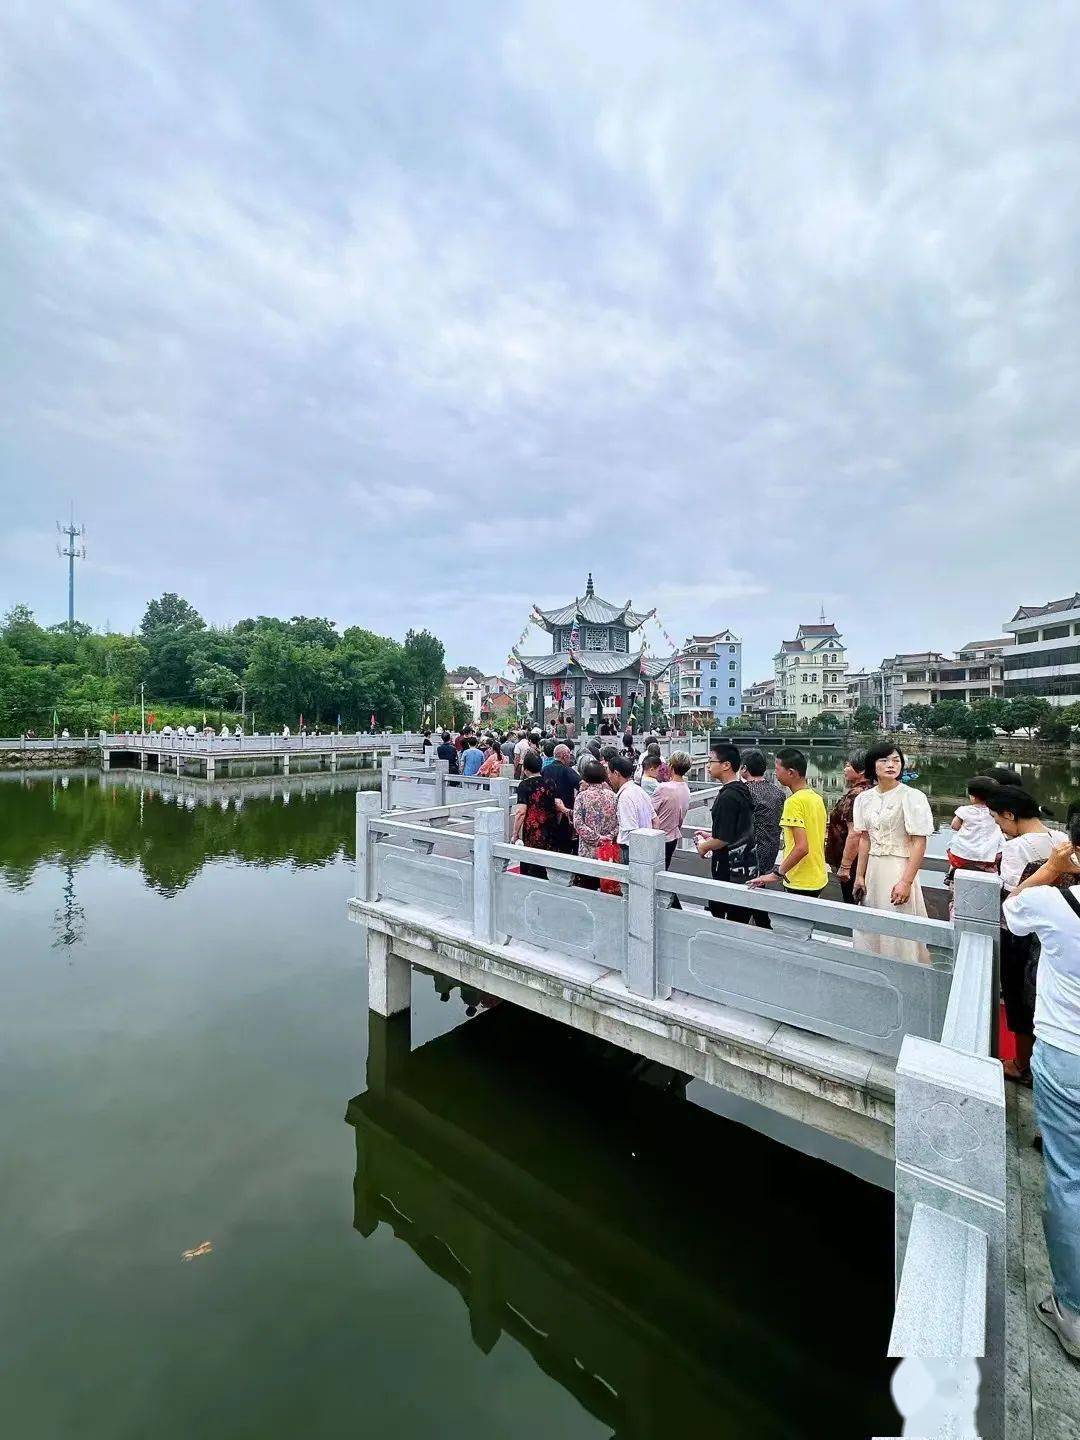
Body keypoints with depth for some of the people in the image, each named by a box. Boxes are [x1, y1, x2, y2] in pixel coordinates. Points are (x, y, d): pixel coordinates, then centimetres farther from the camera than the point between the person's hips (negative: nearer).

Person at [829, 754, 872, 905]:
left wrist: (844, 866, -23)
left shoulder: (855, 795, -21)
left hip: (852, 861, -10)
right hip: (863, 860, 10)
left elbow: (854, 833, -26)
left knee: (850, 902, 0)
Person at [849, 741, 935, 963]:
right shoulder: (864, 798, 6)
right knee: (870, 932, 12)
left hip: (899, 870, -5)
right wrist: (860, 876, 8)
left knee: (898, 934, 1)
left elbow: (919, 843, -12)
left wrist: (906, 882, -17)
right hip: (873, 870, 5)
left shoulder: (912, 797, -10)